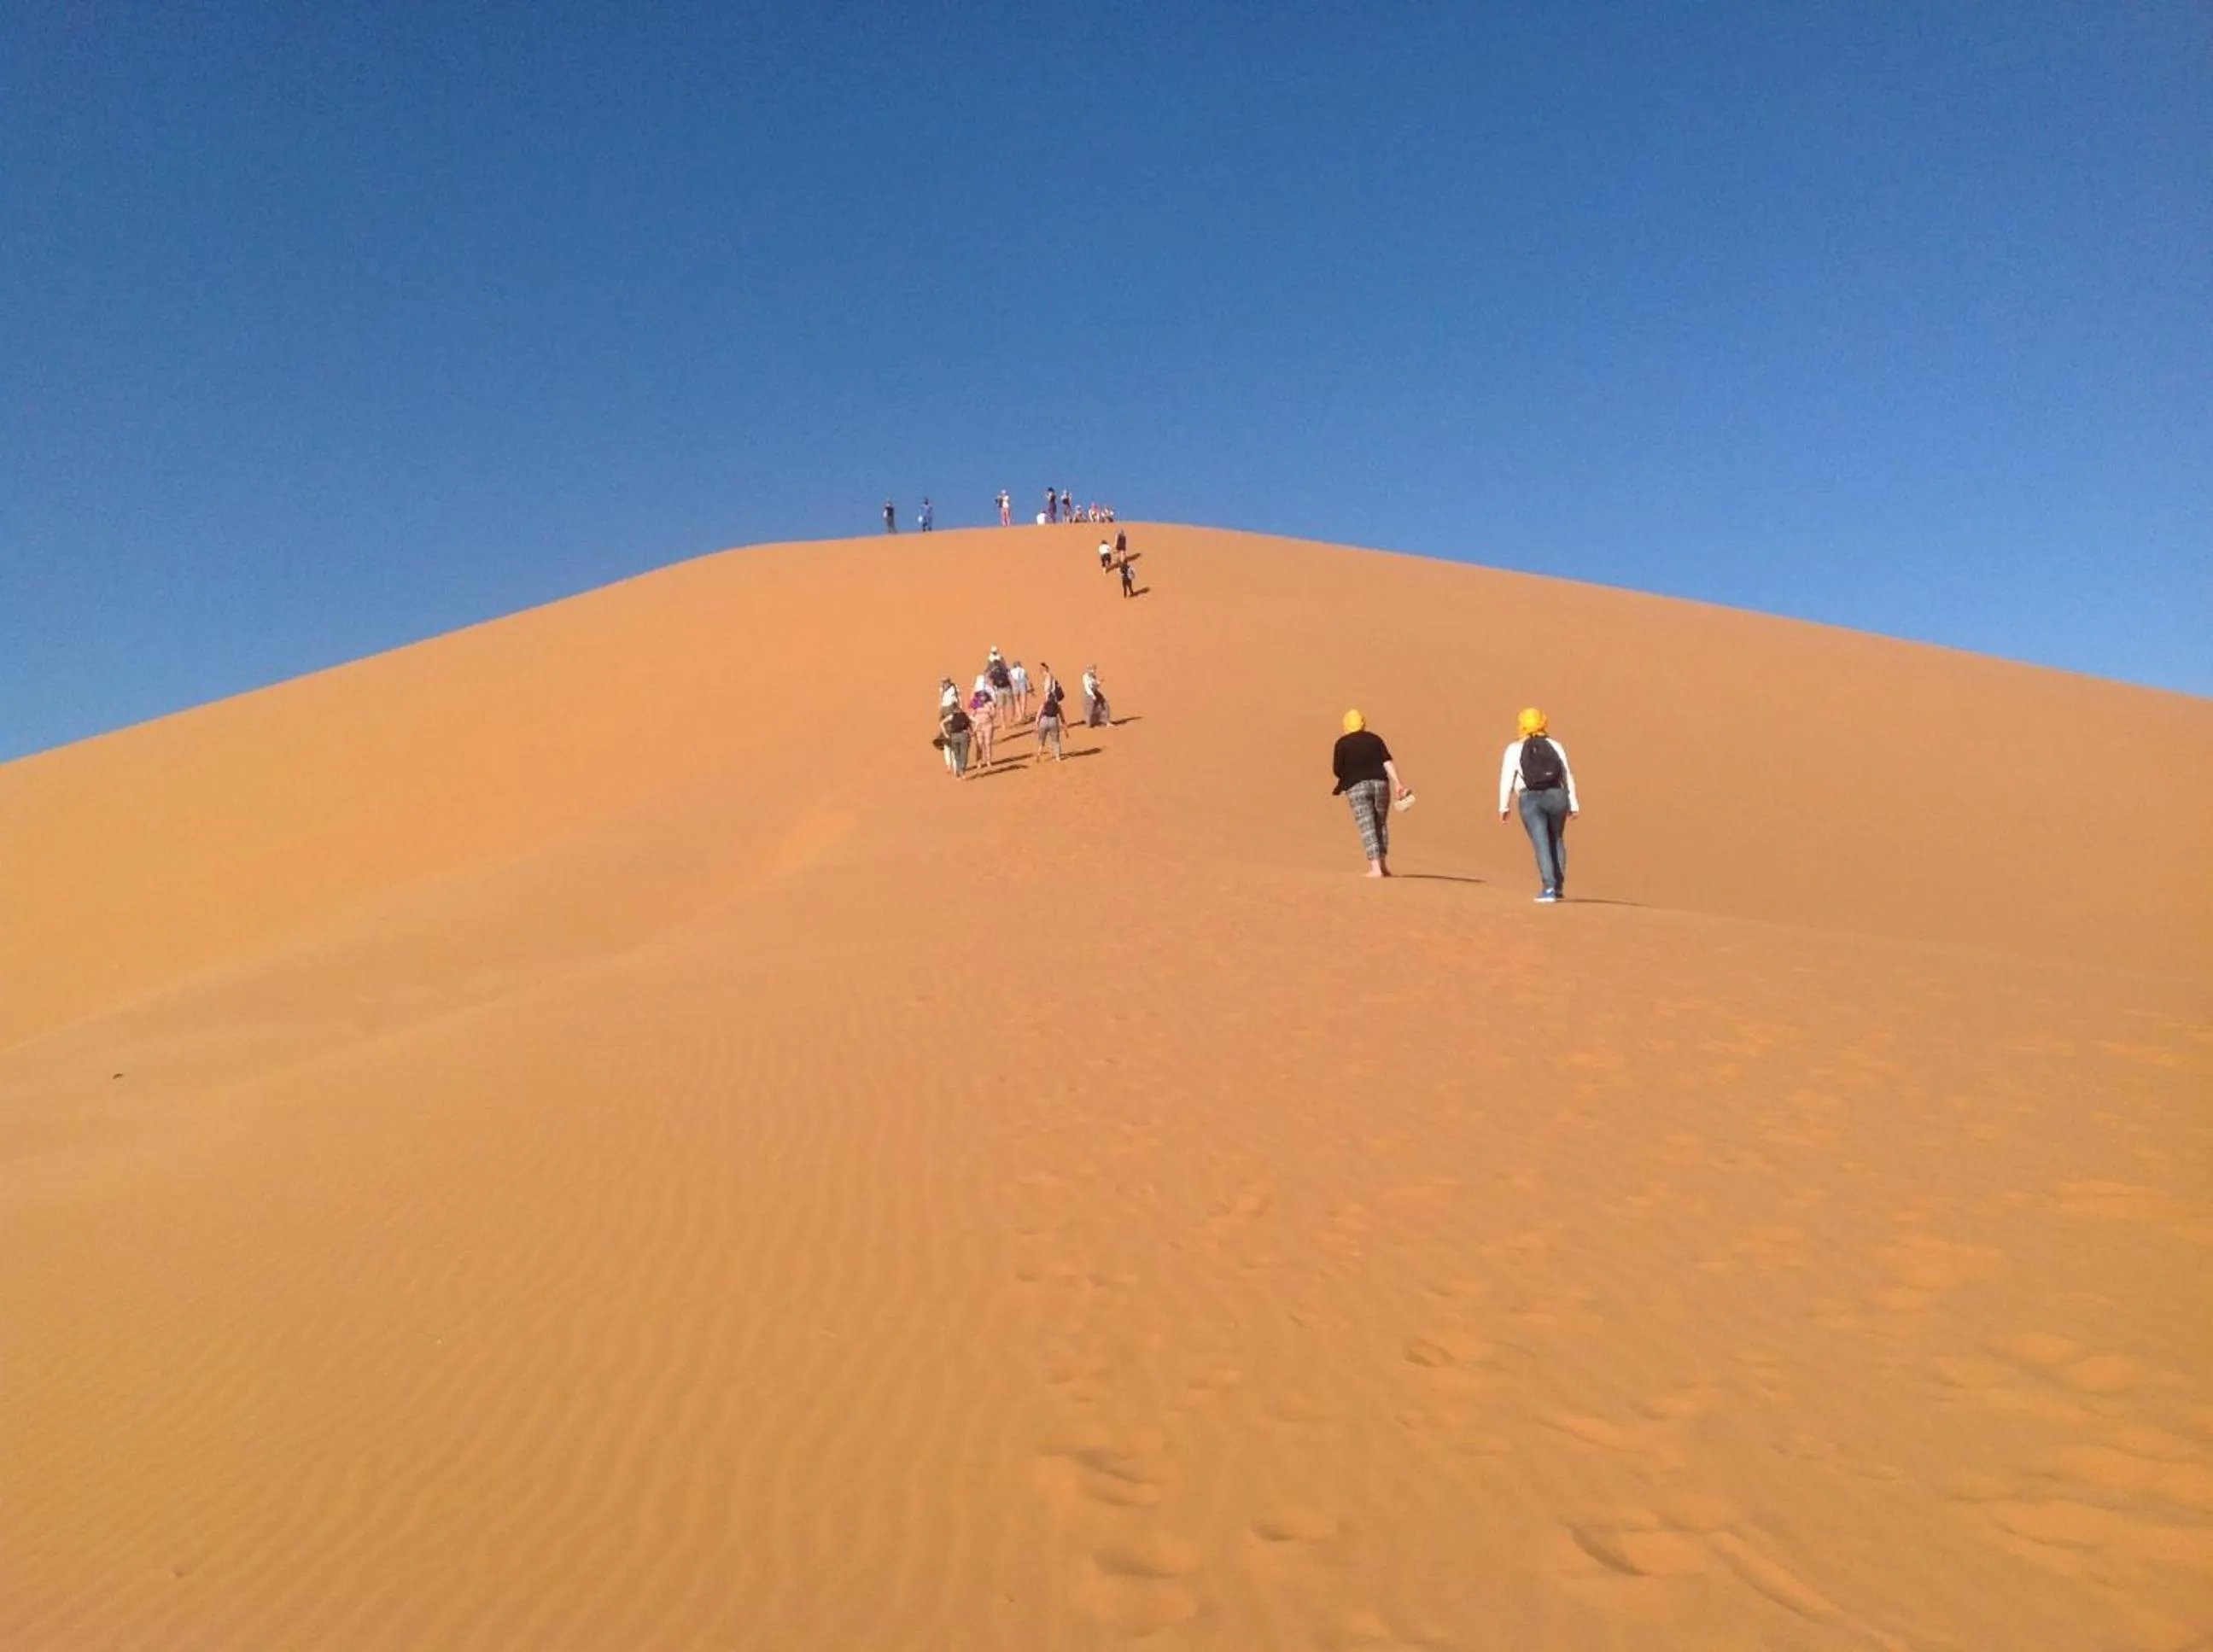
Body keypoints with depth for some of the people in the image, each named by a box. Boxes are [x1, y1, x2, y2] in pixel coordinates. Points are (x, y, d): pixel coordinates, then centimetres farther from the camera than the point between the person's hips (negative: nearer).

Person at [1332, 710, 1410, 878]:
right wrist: (1397, 783, -7)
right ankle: (1383, 865, 14)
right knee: (1381, 825, 15)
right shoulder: (1375, 739, 10)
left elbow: (1338, 770, -3)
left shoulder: (1342, 743, 1)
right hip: (1380, 784, 3)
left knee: (1368, 828, -5)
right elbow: (1387, 762, -1)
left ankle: (1376, 868, -12)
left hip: (1357, 787, -3)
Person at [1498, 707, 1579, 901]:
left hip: (1530, 799, -3)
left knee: (1541, 844, -3)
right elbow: (1567, 776, 9)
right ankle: (1559, 887, 18)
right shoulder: (1555, 746, 11)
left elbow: (1507, 779, 0)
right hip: (1557, 796, 3)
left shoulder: (1515, 749, 4)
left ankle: (1550, 887, -13)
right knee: (1556, 840, 17)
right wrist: (1573, 804, 14)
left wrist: (1504, 807, 7)